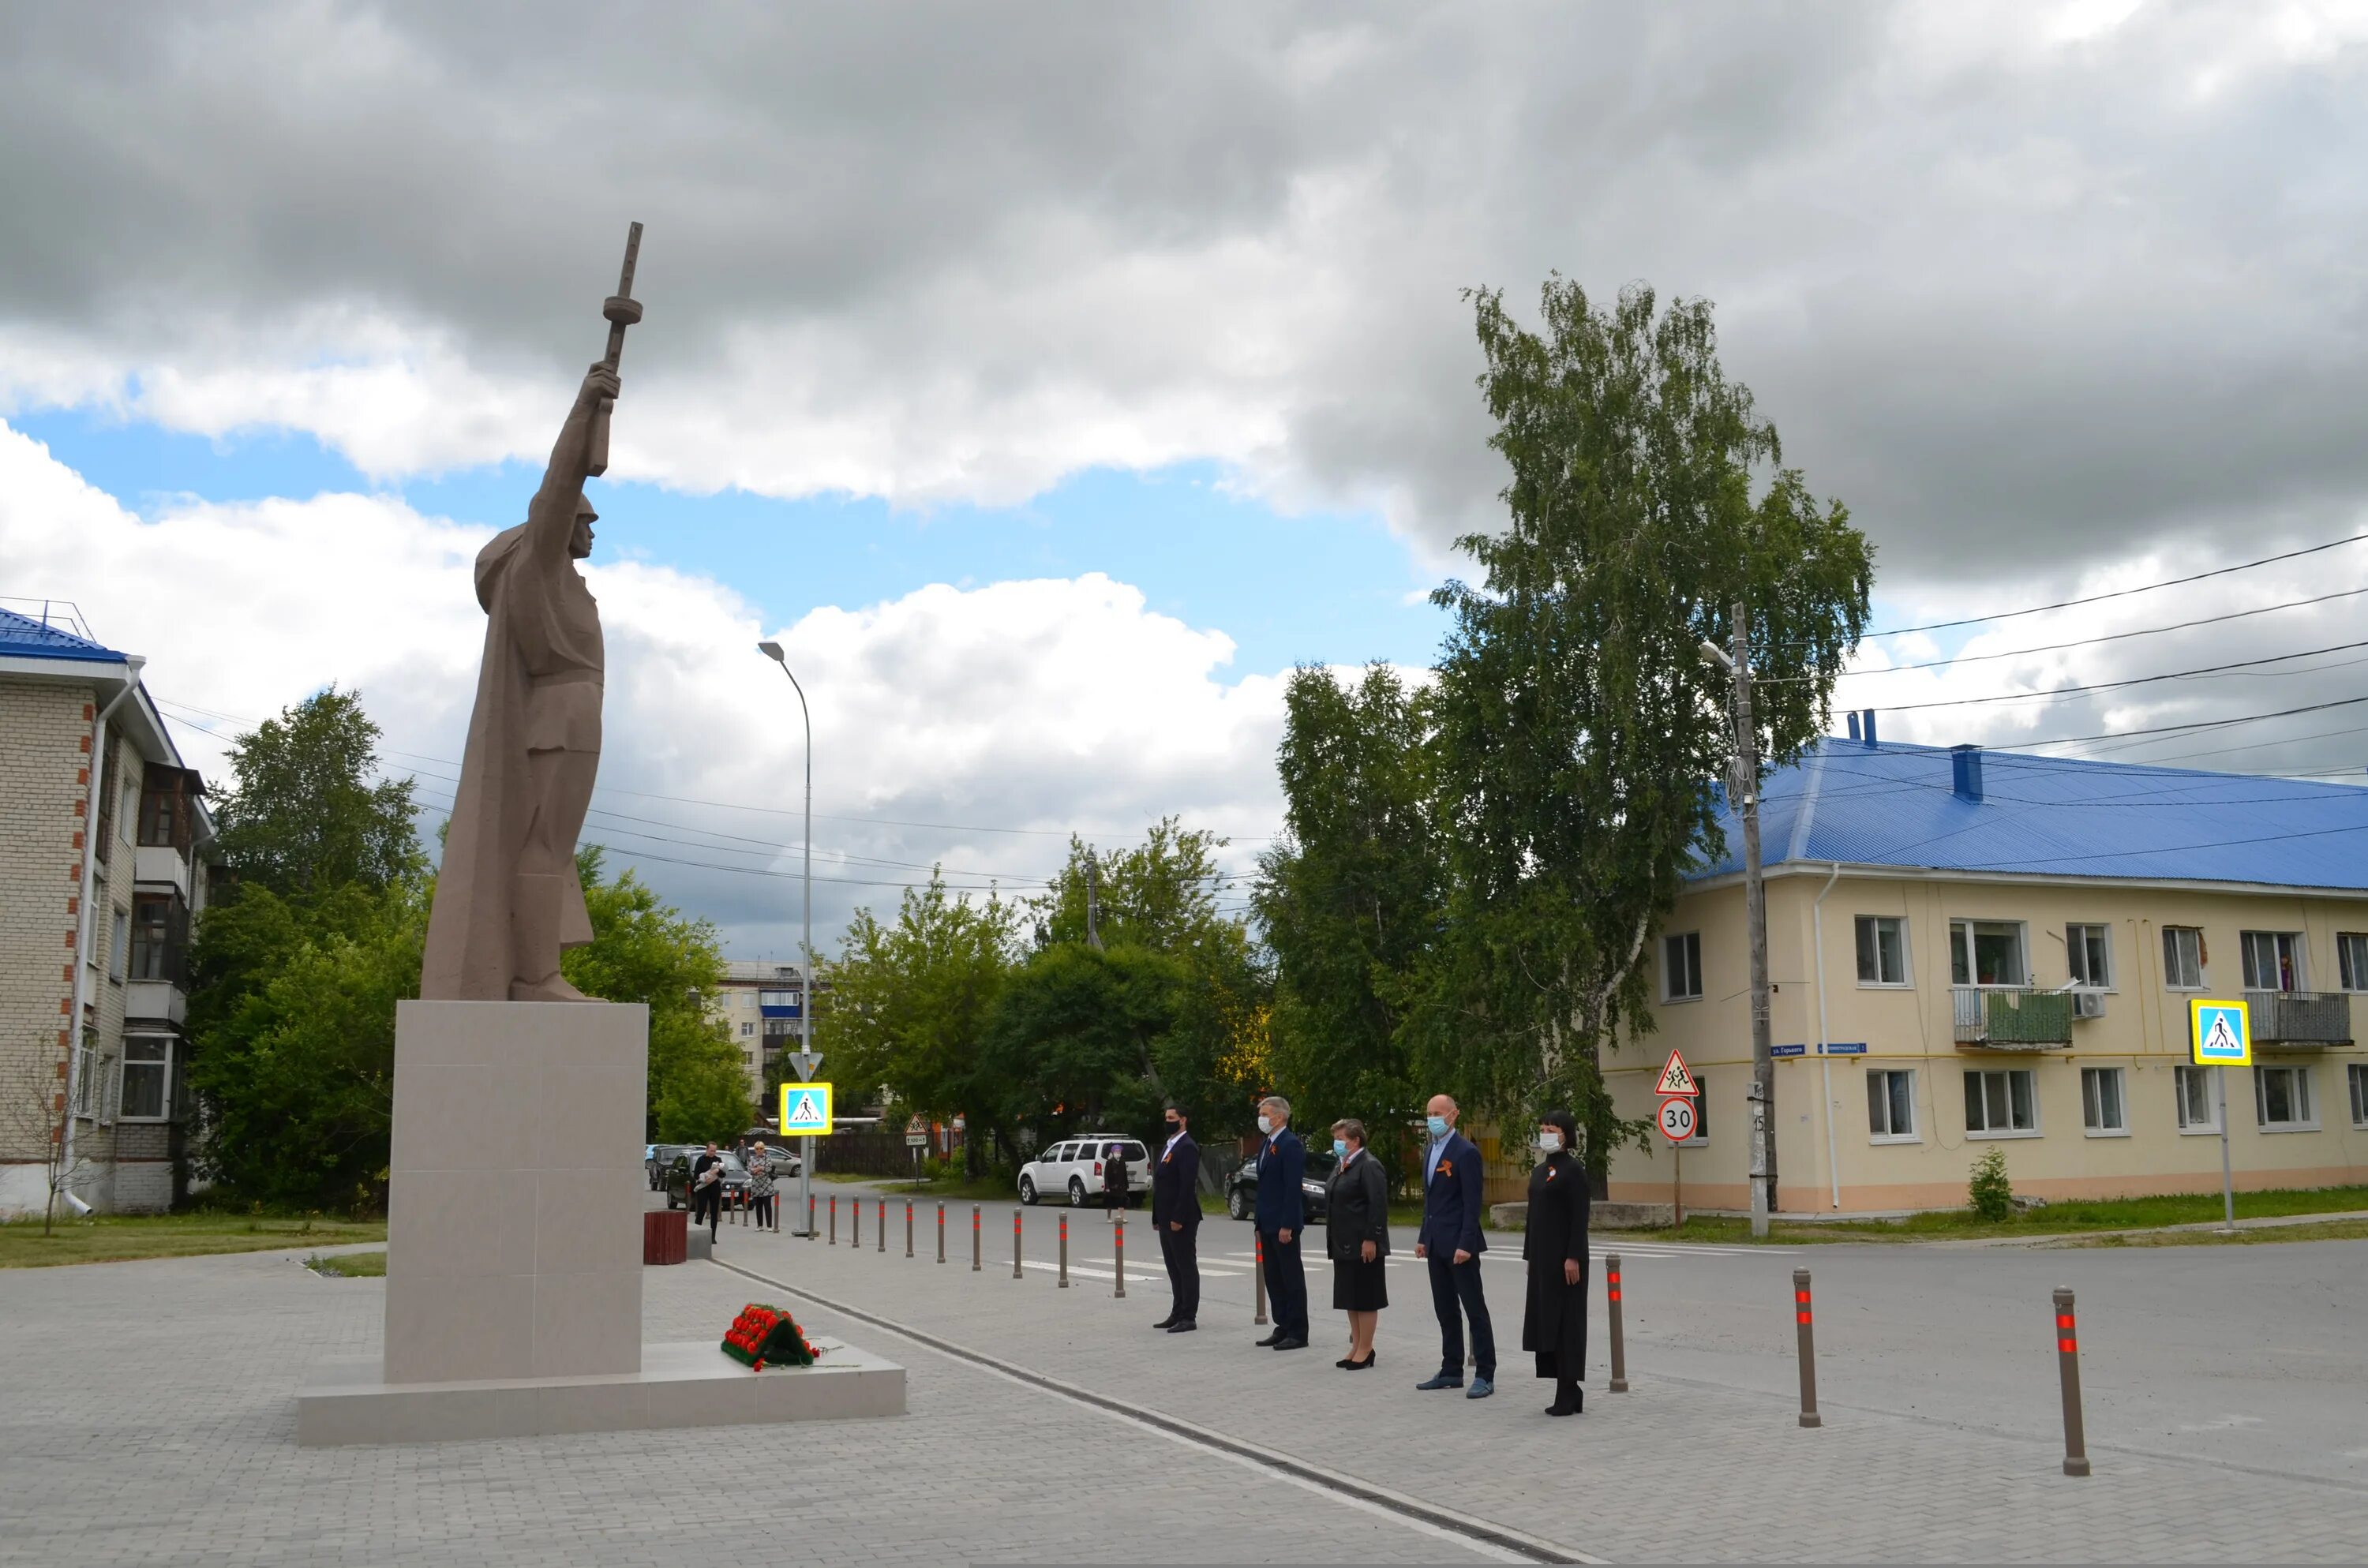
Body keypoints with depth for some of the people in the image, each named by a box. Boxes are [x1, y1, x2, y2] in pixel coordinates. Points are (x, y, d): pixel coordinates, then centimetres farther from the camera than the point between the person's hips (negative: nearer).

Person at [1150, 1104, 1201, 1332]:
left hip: (1181, 1219, -9)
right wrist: (1157, 1217, 16)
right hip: (1166, 1219, 9)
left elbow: (1188, 1185, -20)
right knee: (1174, 1268, 12)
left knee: (1186, 1267, -4)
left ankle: (1189, 1317, -1)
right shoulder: (1168, 1147, 17)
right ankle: (1178, 1314, 17)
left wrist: (1178, 1218, -23)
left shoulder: (1187, 1148, -13)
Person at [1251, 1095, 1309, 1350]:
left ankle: (1298, 1333, 4)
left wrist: (1287, 1225, -22)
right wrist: (1260, 1222, 15)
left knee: (1292, 1278, -2)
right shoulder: (1266, 1144, 14)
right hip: (1268, 1224, 9)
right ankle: (1283, 1327, 20)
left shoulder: (1291, 1145, -14)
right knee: (1273, 1278, 12)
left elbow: (1293, 1187, -19)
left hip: (1283, 1224, -9)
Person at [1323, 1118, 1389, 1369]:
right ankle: (1356, 1347, 21)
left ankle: (1365, 1350, 6)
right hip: (1344, 1244, 9)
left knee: (1365, 1299, 0)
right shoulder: (1341, 1166, 14)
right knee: (1350, 1299, 13)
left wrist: (1371, 1239, -22)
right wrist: (1332, 1240, 16)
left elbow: (1378, 1205, -19)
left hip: (1362, 1245, -9)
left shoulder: (1368, 1166, -14)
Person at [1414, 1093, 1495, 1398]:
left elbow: (1472, 1202, -16)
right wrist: (1423, 1238, 15)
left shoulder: (1466, 1152, -13)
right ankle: (1451, 1371, 20)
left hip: (1459, 1244, -9)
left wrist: (1465, 1244, -21)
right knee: (1445, 1310, 12)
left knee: (1475, 1310, -3)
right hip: (1436, 1244, 9)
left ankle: (1485, 1376, 0)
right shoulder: (1430, 1151, 14)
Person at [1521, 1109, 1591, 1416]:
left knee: (1566, 1322, -3)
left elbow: (1580, 1217, -15)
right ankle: (1568, 1391, 16)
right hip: (1543, 1256, 8)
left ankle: (1569, 1394, 3)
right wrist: (1530, 1254, 15)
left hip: (1565, 1256, -8)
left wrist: (1573, 1257, -19)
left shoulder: (1573, 1169, -10)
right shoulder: (1539, 1171, 14)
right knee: (1546, 1319, 9)